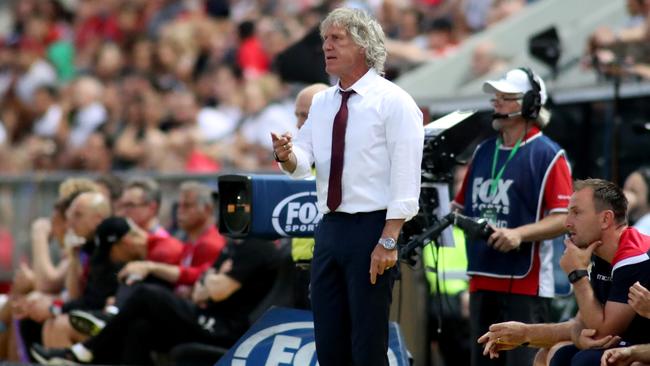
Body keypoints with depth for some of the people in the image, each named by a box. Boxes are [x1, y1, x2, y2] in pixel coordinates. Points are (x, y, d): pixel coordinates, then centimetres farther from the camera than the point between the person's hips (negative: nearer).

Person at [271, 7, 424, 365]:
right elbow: (303, 163, 7)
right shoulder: (321, 102, 13)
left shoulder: (392, 101, -8)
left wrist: (388, 241, -20)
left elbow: (405, 176, -14)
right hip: (330, 228, 7)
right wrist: (287, 156, -18)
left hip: (371, 229, -7)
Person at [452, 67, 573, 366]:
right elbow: (462, 206, 26)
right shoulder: (483, 151, 17)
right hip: (483, 280, 7)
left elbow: (563, 219, -12)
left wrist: (519, 234, -25)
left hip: (526, 283, -7)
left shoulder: (548, 155, -5)